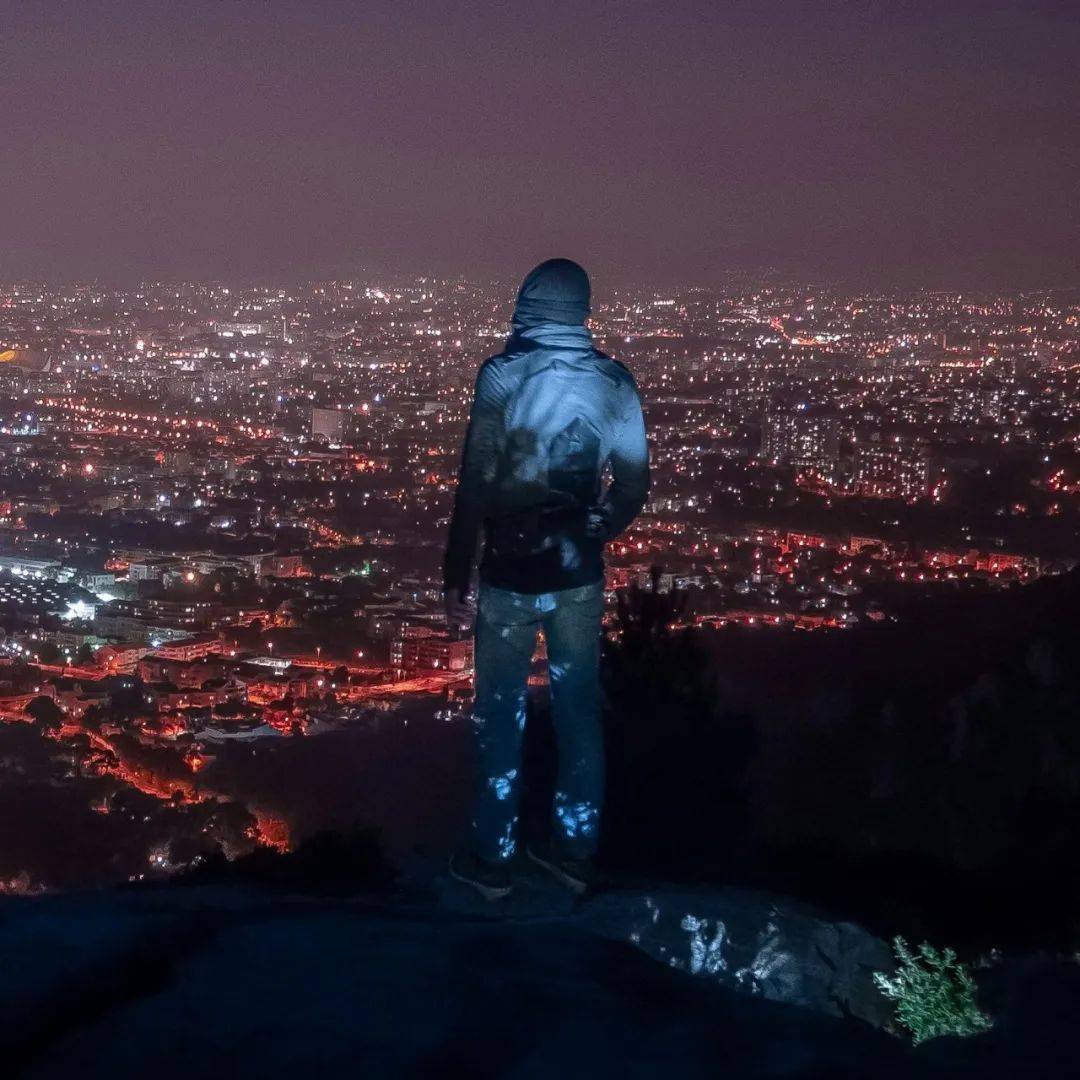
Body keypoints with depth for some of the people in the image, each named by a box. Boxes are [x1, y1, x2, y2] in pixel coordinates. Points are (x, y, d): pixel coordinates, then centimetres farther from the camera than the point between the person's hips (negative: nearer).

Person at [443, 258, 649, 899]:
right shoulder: (615, 382, -1)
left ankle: (493, 859, 15)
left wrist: (456, 577, -8)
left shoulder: (503, 376, -12)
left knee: (501, 715, 8)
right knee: (579, 710, 14)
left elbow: (475, 486, -15)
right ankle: (576, 849, 22)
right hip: (580, 574, 3)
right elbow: (635, 486, 5)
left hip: (511, 575, -3)